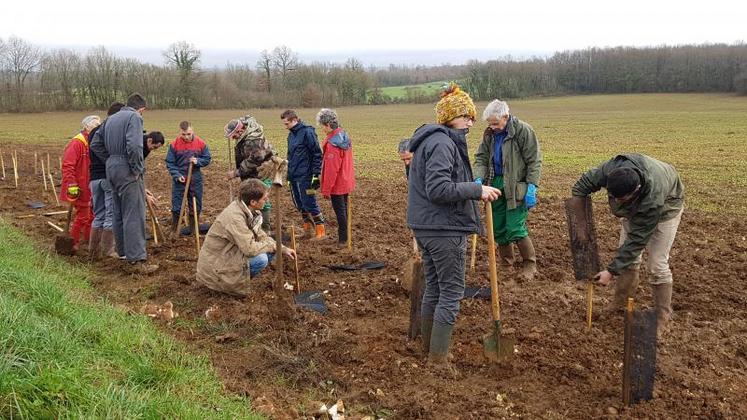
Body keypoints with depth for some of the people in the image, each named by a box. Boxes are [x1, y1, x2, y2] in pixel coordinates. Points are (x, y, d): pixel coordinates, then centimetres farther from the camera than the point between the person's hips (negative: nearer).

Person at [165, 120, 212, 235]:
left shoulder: (200, 143, -6)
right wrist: (177, 176, -13)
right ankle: (175, 229, 14)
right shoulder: (174, 144, -9)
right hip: (179, 179, -1)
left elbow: (207, 159, 3)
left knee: (195, 205, 9)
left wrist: (198, 161, -16)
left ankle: (192, 227, 25)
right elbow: (169, 163, -3)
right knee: (176, 205, 3)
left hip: (195, 179, 1)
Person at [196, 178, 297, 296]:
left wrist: (283, 249, -2)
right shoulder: (234, 217, -29)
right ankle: (233, 284, -4)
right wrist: (273, 246, -15)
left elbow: (260, 236, 9)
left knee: (269, 252, -1)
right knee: (261, 259, -24)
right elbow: (250, 248, -32)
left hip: (230, 253, 9)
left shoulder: (250, 211, -1)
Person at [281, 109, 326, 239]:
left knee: (309, 203, -5)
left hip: (305, 176, -8)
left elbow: (317, 154, -14)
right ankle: (308, 228, 26)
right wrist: (289, 173, 20)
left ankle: (321, 231, 4)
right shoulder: (291, 134, 12)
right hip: (294, 176, 8)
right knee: (299, 204, 13)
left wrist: (316, 174, -16)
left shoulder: (307, 132, -13)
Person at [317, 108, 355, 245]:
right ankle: (344, 234, 31)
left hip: (337, 184, -8)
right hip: (347, 181, 9)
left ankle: (343, 238, 11)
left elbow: (331, 169, -23)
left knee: (340, 210, 2)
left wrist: (326, 189, -16)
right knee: (344, 208, 19)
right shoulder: (344, 136, 3)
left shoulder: (332, 143, -24)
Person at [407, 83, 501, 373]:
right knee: (452, 293, -1)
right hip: (445, 229, -10)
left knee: (434, 287, 18)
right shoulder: (443, 144, -17)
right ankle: (438, 357, 6)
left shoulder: (427, 140, 16)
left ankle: (428, 345, 30)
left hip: (425, 227, 10)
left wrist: (471, 188, 15)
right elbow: (438, 189, -25)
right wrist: (477, 190, -19)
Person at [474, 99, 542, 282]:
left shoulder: (523, 130, -11)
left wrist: (531, 187, -16)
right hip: (495, 184, 6)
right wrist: (479, 179, -10)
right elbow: (481, 158, 8)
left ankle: (530, 264, 10)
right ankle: (506, 260, 30)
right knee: (497, 227, 11)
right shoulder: (489, 134, 6)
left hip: (516, 187, -6)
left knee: (515, 229, -8)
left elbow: (534, 161, -10)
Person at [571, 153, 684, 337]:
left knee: (657, 264, -9)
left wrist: (612, 271, -36)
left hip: (665, 207, -5)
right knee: (628, 255, 6)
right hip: (635, 207, 5)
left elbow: (637, 239, -38)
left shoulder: (653, 201, -47)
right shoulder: (610, 169, -38)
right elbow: (583, 184, -19)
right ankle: (621, 300, 23)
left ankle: (662, 317, 5)